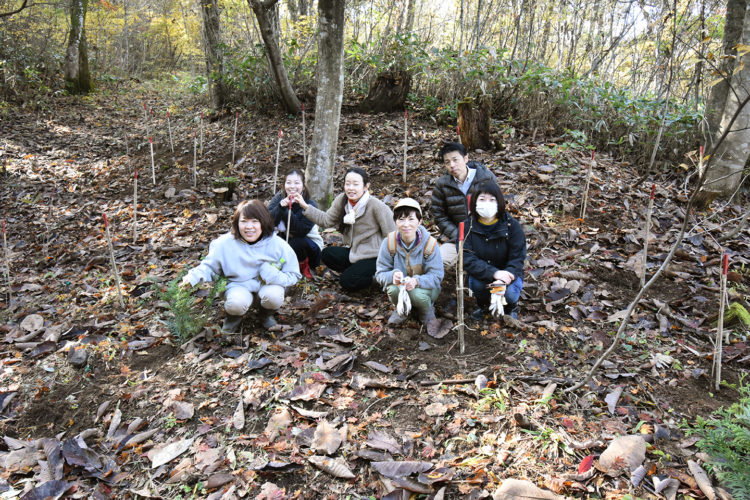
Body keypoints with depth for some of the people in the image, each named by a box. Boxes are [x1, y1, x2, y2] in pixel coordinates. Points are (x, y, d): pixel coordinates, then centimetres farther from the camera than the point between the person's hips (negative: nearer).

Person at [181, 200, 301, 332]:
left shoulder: (278, 245, -12)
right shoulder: (225, 244, -10)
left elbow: (294, 275, -6)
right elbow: (209, 266, 2)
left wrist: (273, 275, -26)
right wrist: (193, 277, -19)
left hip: (268, 285, 1)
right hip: (239, 285, 0)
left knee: (274, 295, -34)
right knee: (237, 303, -34)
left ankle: (267, 314, 6)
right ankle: (233, 317, 7)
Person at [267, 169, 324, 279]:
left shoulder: (310, 205, -21)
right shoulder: (279, 198, -9)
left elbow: (301, 231, -32)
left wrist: (286, 210, -37)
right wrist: (280, 207, -35)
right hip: (285, 239, 4)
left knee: (297, 242, -35)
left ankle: (304, 265, -3)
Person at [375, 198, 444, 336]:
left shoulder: (430, 244, -19)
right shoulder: (389, 243, -14)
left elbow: (436, 276, -19)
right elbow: (380, 274, -10)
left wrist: (416, 281, -40)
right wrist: (393, 275, -35)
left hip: (425, 287, -1)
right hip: (399, 286, 1)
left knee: (417, 294, -35)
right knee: (394, 289, -33)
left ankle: (428, 313, 3)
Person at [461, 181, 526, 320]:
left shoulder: (512, 226, -12)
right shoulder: (467, 227, -11)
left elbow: (517, 258, -13)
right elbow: (467, 259, -19)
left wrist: (504, 279, -33)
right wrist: (493, 273, -34)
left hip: (508, 273, 0)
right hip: (481, 274, 1)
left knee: (509, 292, -30)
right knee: (476, 284, -32)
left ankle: (511, 306, 11)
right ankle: (483, 304, 7)